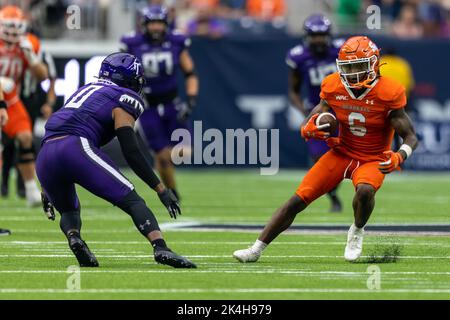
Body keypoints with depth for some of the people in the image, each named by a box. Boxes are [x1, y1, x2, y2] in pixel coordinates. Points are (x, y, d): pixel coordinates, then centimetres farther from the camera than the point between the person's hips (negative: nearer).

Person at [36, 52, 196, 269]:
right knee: (131, 200, -5)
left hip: (44, 156, 7)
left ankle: (73, 237, -5)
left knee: (68, 210, 27)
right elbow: (131, 152, -1)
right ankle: (160, 248, -26)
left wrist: (47, 190, 36)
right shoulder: (123, 99, 10)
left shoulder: (87, 90, 33)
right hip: (76, 148, -7)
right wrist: (161, 189, 2)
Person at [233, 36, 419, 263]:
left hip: (373, 160, -3)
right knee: (298, 200, -9)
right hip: (342, 153, 3)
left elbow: (410, 137, -12)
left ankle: (357, 232, -3)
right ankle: (256, 250, -2)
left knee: (365, 191, -36)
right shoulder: (333, 87, -6)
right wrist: (309, 129, -22)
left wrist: (399, 157, -33)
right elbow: (307, 126, 4)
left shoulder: (388, 93, -17)